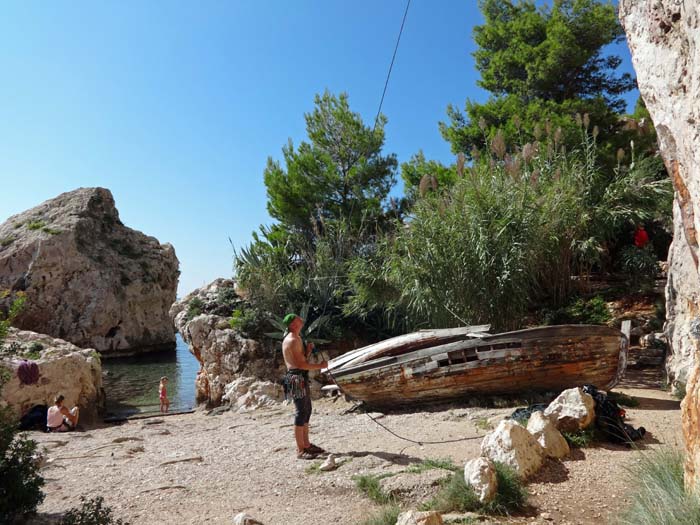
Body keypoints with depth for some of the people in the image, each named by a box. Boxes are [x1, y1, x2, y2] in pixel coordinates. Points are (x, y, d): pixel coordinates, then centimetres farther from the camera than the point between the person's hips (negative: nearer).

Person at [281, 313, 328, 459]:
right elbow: (300, 364, -22)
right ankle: (300, 450, -1)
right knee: (301, 412, -7)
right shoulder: (292, 340, -16)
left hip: (302, 378, 11)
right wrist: (320, 366, -14)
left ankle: (306, 444, 25)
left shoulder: (297, 338, 17)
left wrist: (308, 350, 4)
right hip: (297, 378, -11)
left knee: (306, 411, 15)